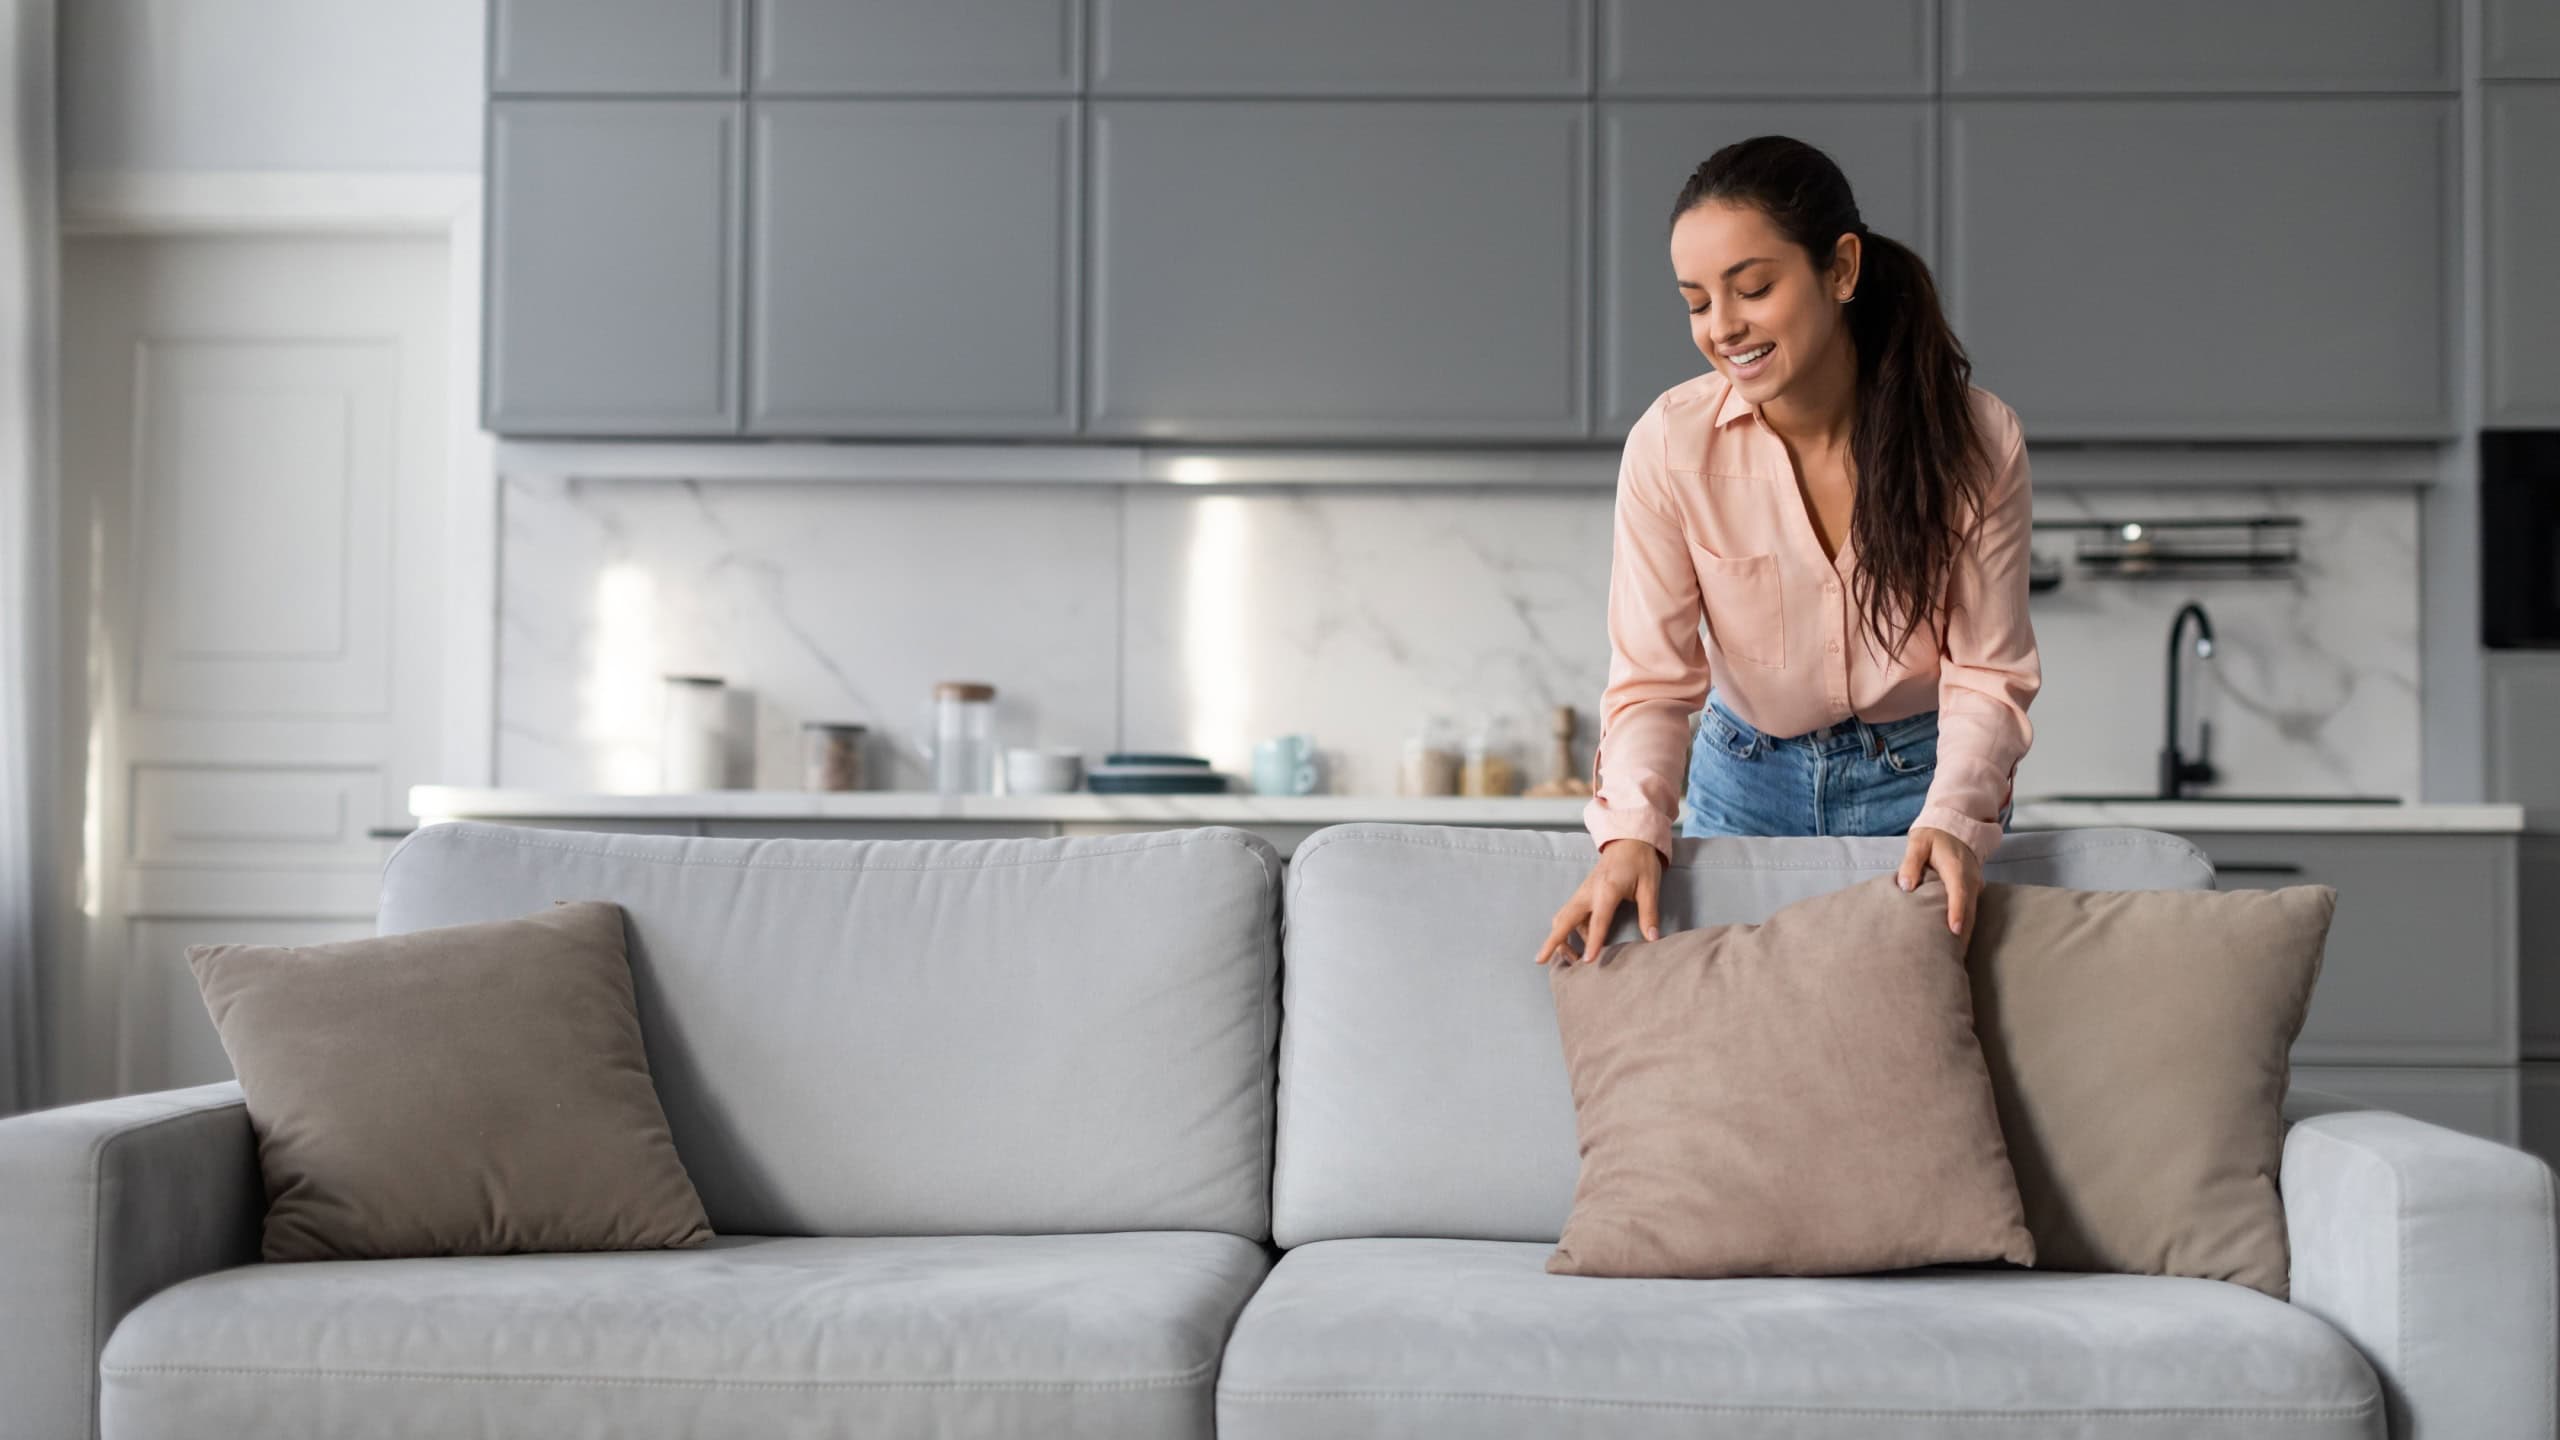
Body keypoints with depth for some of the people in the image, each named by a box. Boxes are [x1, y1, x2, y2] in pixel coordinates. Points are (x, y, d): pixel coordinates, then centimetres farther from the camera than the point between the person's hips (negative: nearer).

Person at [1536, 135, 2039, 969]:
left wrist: (1952, 819, -31)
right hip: (1749, 782, 1)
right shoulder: (1669, 445, -18)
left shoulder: (1976, 439, -18)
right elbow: (1651, 679, -15)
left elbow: (1987, 671, -14)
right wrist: (1632, 831, -32)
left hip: (1919, 776, -1)